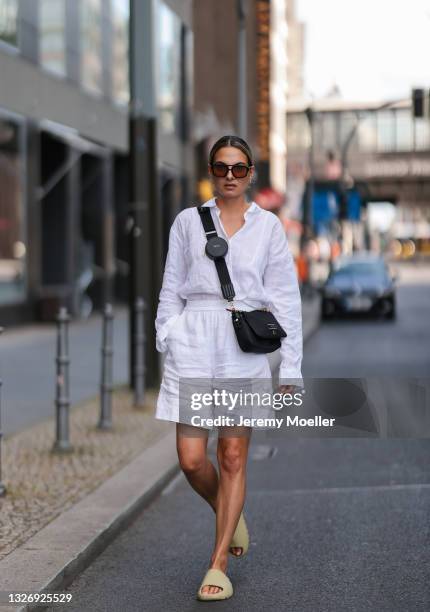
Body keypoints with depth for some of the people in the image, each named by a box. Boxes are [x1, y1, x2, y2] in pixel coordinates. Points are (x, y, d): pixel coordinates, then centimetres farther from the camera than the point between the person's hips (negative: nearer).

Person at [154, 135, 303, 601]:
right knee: (191, 458, -5)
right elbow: (171, 291, 12)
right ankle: (228, 513, 28)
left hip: (247, 345, -1)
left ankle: (218, 564, 11)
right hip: (194, 340, 1)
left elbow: (286, 297, 7)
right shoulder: (187, 222, 10)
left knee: (233, 457, 0)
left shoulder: (268, 226, 8)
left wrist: (290, 366, 2)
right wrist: (166, 348, 5)